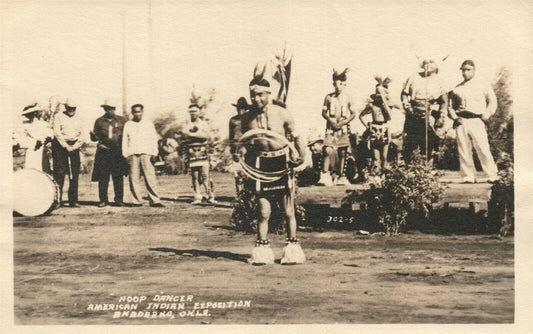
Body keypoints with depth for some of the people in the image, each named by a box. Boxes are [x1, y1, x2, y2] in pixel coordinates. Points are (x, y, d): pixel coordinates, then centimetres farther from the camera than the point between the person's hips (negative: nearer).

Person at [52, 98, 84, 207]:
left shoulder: (78, 118, 14)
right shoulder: (58, 117, 2)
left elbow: (81, 135, 10)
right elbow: (57, 133, -6)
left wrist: (74, 146, -5)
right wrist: (66, 146, -12)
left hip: (74, 146, 4)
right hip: (60, 146, -4)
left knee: (75, 175, 1)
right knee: (59, 174, -7)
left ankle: (73, 201, 6)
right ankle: (57, 200, -3)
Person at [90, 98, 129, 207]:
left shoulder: (122, 120, 9)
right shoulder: (99, 121, 10)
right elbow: (94, 138, 12)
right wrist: (93, 135, -11)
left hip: (118, 153, 0)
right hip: (103, 153, 0)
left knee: (118, 177, 1)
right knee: (103, 177, -1)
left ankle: (119, 200, 9)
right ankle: (103, 200, 7)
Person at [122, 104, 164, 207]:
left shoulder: (149, 124, 14)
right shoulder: (128, 125, 15)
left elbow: (154, 139, 12)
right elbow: (124, 140, 13)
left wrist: (154, 154, 3)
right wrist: (126, 155, 3)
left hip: (146, 154, -1)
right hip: (132, 155, 1)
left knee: (150, 178, -8)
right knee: (134, 178, -3)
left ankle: (155, 200, -6)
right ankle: (136, 201, 3)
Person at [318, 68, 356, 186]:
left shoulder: (348, 98, 5)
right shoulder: (329, 97, 7)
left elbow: (353, 114, 5)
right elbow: (324, 112, 8)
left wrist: (343, 122, -9)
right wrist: (330, 120, -10)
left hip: (343, 128, 0)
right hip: (331, 128, 0)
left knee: (342, 153, 2)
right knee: (327, 151, -13)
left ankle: (341, 177, 11)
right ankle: (325, 175, -11)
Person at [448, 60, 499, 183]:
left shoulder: (483, 86, 12)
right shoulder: (456, 89, 18)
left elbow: (492, 101, 9)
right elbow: (450, 106, 20)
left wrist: (487, 114, -5)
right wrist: (454, 117, 3)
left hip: (476, 121, -2)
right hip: (461, 122, 3)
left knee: (483, 149, -10)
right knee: (463, 151, -1)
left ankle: (492, 175, -2)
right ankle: (469, 177, 6)